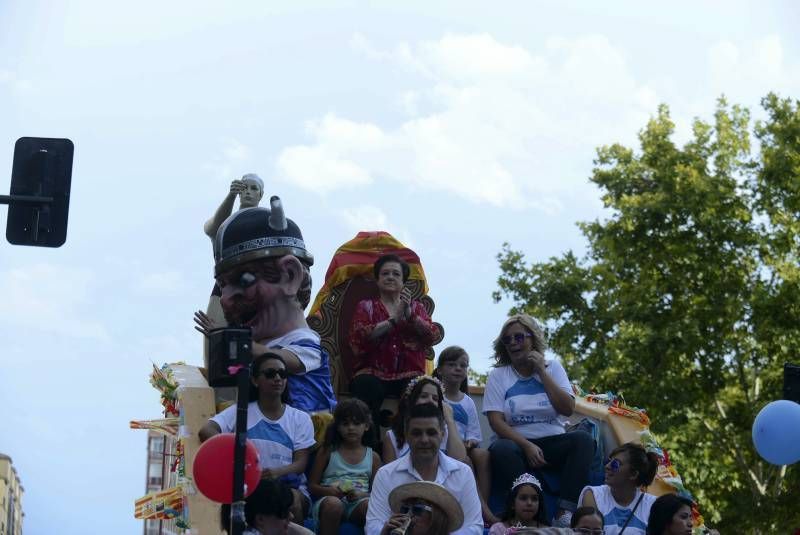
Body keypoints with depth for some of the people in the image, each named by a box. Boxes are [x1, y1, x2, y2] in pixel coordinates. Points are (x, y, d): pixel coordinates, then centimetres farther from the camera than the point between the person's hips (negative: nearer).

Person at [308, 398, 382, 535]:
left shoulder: (373, 457, 15)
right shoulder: (327, 452, 12)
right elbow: (312, 486, 10)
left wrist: (361, 495, -10)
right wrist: (329, 491, -12)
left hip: (359, 502, 1)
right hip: (330, 498, -1)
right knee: (333, 504, -38)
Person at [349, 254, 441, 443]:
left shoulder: (416, 307, 23)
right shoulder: (366, 306, 17)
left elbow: (433, 335, 4)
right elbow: (358, 338, -4)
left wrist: (410, 315, -10)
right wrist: (393, 319, -7)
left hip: (408, 375, 1)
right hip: (373, 373, -1)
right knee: (366, 386, -36)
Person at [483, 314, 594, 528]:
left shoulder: (552, 368, 12)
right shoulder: (498, 375, 8)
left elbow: (568, 409, -2)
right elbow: (496, 421, -4)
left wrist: (541, 371, -3)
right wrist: (527, 446, -18)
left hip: (553, 442, 2)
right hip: (517, 443, -2)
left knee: (583, 439, -29)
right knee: (501, 450, -36)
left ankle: (564, 514, -37)